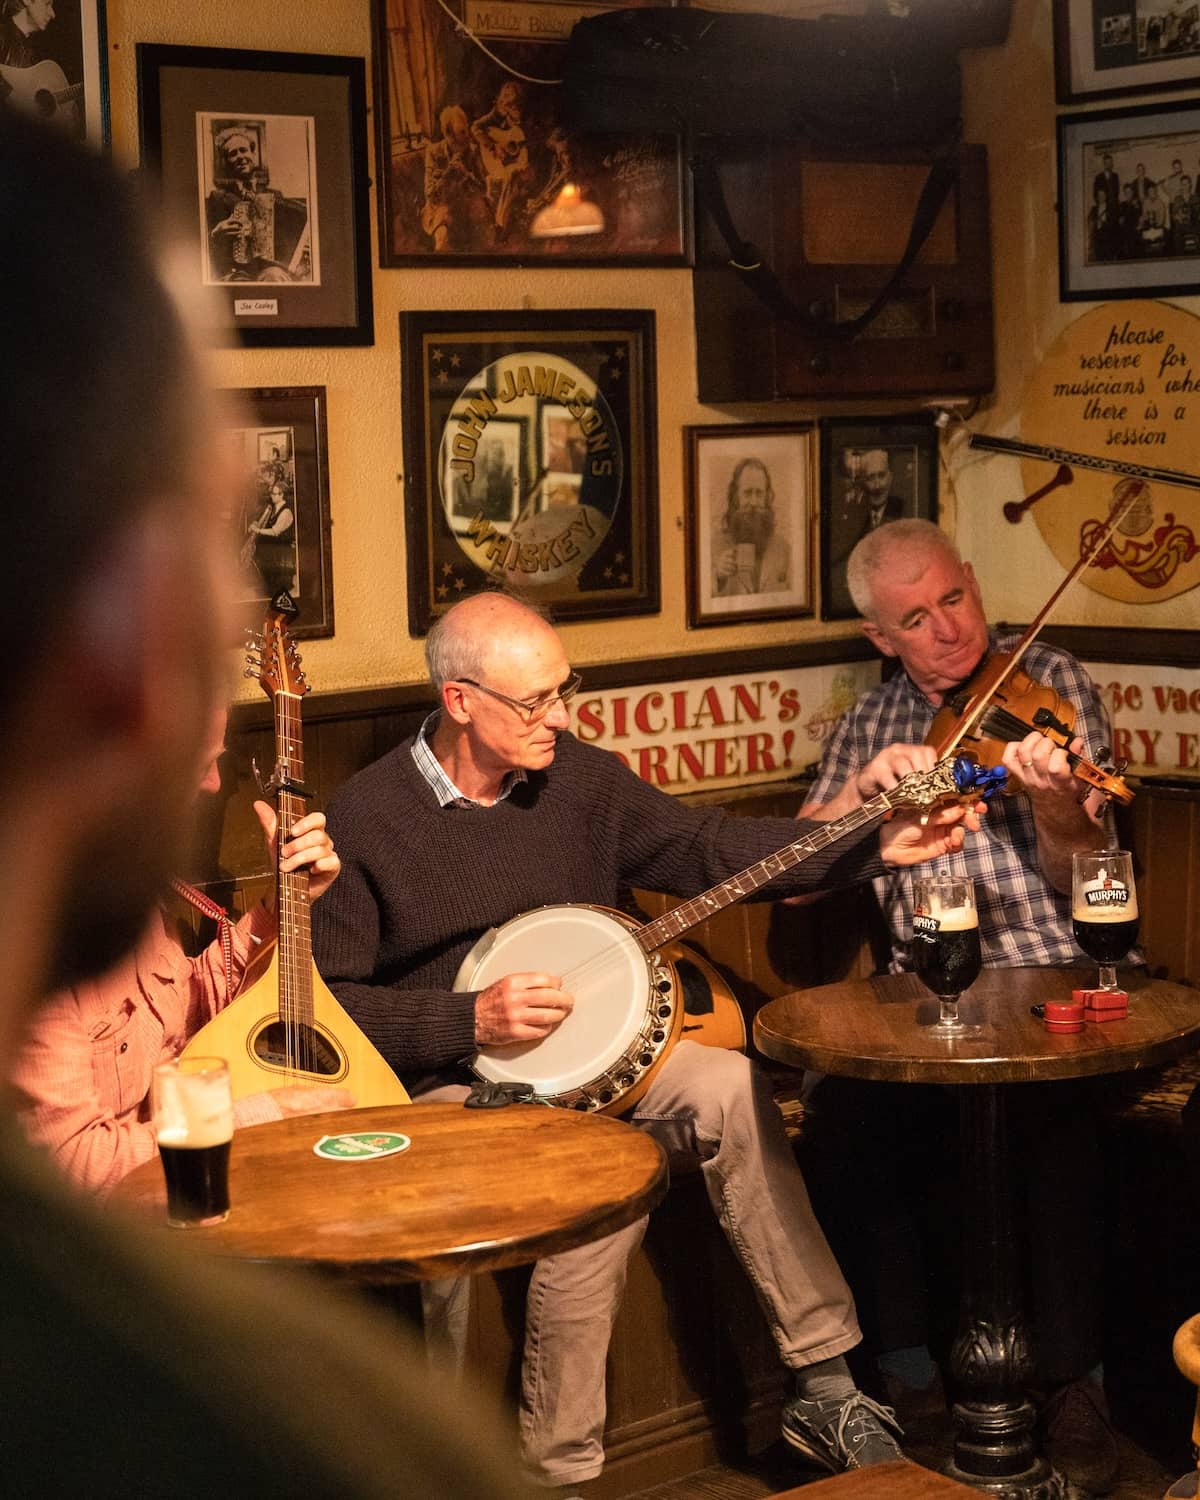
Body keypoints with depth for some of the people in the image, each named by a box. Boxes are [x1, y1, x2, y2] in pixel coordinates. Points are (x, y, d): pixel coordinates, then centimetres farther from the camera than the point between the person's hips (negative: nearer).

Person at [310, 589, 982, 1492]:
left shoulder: (577, 776, 5)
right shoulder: (364, 820, -10)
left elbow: (708, 847, 1)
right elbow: (323, 1000, -10)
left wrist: (875, 846, -8)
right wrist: (471, 1019, -19)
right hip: (447, 1079, -5)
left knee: (728, 1087, -21)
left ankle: (822, 1382, -14)